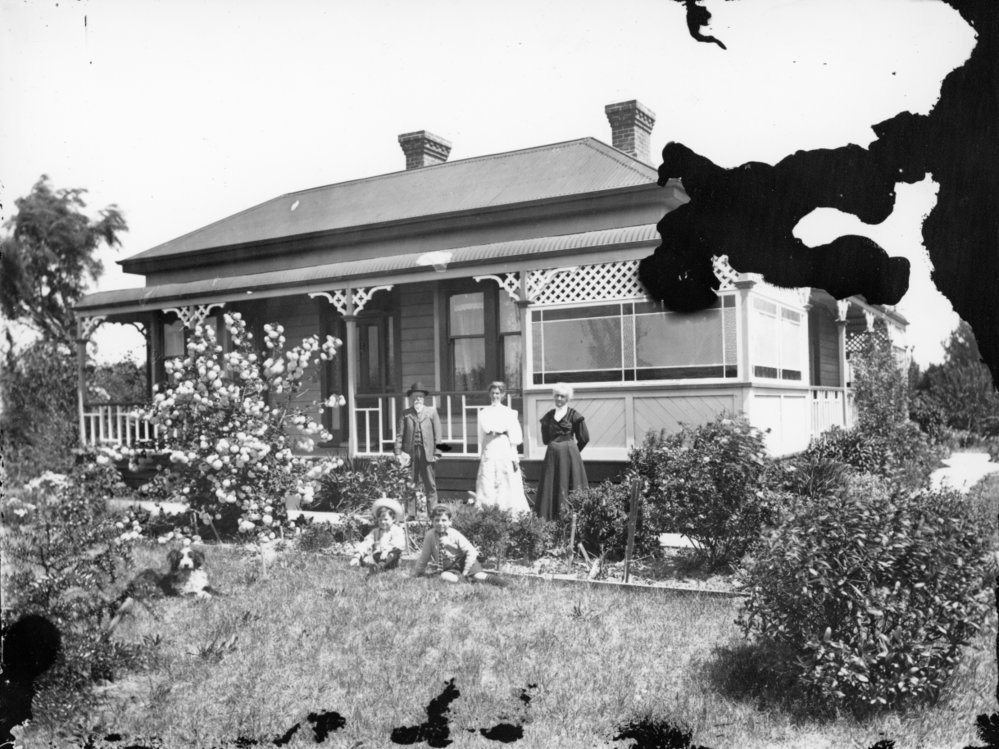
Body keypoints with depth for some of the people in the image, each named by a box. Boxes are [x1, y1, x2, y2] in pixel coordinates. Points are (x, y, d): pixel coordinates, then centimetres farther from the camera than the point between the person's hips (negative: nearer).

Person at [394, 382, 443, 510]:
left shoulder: (431, 411, 10)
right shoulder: (406, 414, 11)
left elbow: (438, 432, 6)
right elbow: (399, 434, 6)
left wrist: (436, 452, -2)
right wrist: (398, 452, -4)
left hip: (426, 452, 0)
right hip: (410, 452, 0)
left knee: (430, 484, 1)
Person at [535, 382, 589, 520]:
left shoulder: (574, 415, -2)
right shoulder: (548, 416, 11)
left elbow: (584, 438, 0)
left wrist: (571, 449, 9)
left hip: (569, 455, -4)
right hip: (552, 455, 4)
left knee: (568, 487, -4)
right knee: (550, 487, 1)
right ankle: (549, 519, 4)